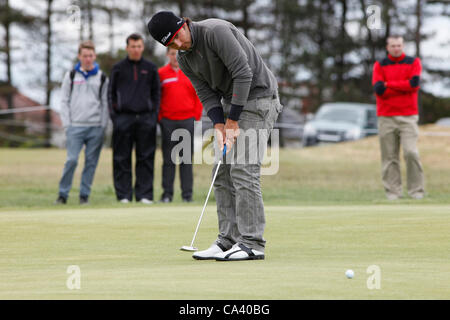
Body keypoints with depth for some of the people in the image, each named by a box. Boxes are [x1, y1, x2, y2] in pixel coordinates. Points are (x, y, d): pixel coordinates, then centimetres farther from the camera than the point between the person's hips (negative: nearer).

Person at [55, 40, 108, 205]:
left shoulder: (102, 78, 10)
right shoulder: (71, 76, 9)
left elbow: (105, 103, 9)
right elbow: (64, 101, 8)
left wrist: (103, 125, 1)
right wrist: (67, 124, -1)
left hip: (96, 128, 1)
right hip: (75, 126, -1)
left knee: (91, 162, 1)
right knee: (72, 160, -9)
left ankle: (84, 195, 8)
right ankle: (63, 194, 0)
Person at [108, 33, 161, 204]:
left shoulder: (151, 68, 12)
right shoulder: (118, 68, 9)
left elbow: (156, 93, 15)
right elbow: (111, 93, 10)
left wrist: (154, 115, 4)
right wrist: (114, 116, 0)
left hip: (146, 118, 1)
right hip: (123, 118, -1)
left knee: (146, 158, -1)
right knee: (122, 159, -2)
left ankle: (145, 194, 1)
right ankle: (123, 195, 1)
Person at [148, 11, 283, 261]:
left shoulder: (216, 31, -22)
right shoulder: (184, 59, 5)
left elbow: (244, 74, -24)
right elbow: (207, 94, 5)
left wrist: (233, 121, -20)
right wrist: (219, 126, -13)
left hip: (258, 98, -9)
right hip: (231, 102, 9)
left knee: (243, 170, -14)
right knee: (222, 173, 5)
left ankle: (252, 244, -13)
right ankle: (228, 240, 8)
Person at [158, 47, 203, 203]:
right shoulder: (161, 73, 4)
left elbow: (199, 96, 9)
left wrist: (196, 115, 2)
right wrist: (159, 117, 0)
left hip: (187, 120, 0)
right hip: (168, 121, 0)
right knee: (168, 159, 1)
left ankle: (187, 193, 3)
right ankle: (167, 193, 3)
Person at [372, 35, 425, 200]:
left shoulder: (413, 62, 9)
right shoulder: (379, 65, 9)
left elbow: (415, 84, -9)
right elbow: (378, 89, -7)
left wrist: (389, 84, -6)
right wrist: (405, 86, -7)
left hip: (408, 117, -1)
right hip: (386, 117, 1)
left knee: (411, 152, -13)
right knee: (389, 157, -2)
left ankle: (416, 190, -6)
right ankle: (393, 192, 2)